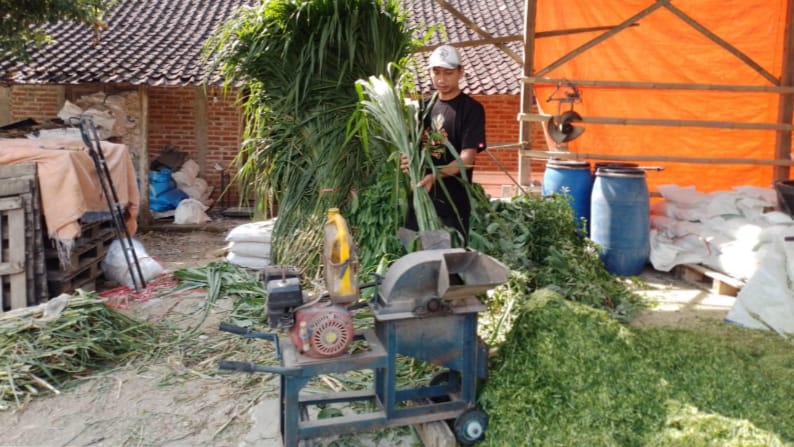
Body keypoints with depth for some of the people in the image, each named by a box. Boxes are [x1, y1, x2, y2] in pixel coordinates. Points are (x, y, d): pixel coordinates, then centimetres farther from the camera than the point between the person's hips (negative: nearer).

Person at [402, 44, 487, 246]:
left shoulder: (471, 108, -7)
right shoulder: (425, 107, 11)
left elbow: (467, 157, -15)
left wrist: (436, 176, -31)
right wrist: (408, 160, -7)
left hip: (453, 201, -6)